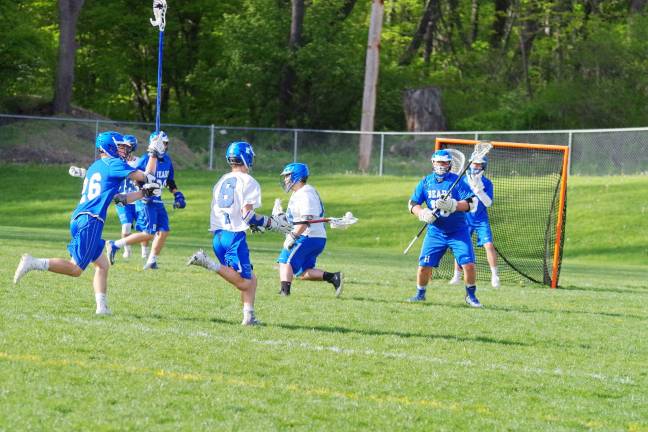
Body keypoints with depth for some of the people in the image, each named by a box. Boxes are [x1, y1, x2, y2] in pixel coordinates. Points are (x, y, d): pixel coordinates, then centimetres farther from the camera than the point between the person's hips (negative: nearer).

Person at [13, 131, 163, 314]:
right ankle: (34, 263, -18)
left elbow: (120, 199, 28)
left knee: (102, 265, 15)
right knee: (75, 269, -10)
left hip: (77, 219, 10)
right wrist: (154, 154, 20)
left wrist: (144, 193, 24)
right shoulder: (114, 164, -1)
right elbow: (146, 177, 3)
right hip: (90, 221, -10)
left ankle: (102, 306, 8)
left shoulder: (94, 167, 26)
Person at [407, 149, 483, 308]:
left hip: (458, 231, -2)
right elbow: (413, 203, 6)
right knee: (424, 265, -3)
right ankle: (420, 294, 20)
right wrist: (422, 213, -15)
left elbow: (470, 202, -14)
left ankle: (471, 296, 9)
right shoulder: (426, 182, 4)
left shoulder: (456, 181, -6)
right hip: (435, 232, 2)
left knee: (468, 264, -11)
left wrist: (453, 205, -30)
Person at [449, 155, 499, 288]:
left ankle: (495, 276, -8)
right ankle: (457, 276, 14)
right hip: (465, 219, 2)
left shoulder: (487, 183, -5)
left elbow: (488, 203, -16)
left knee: (489, 245, -15)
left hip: (481, 221, -2)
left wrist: (479, 190, -25)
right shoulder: (463, 180, 1)